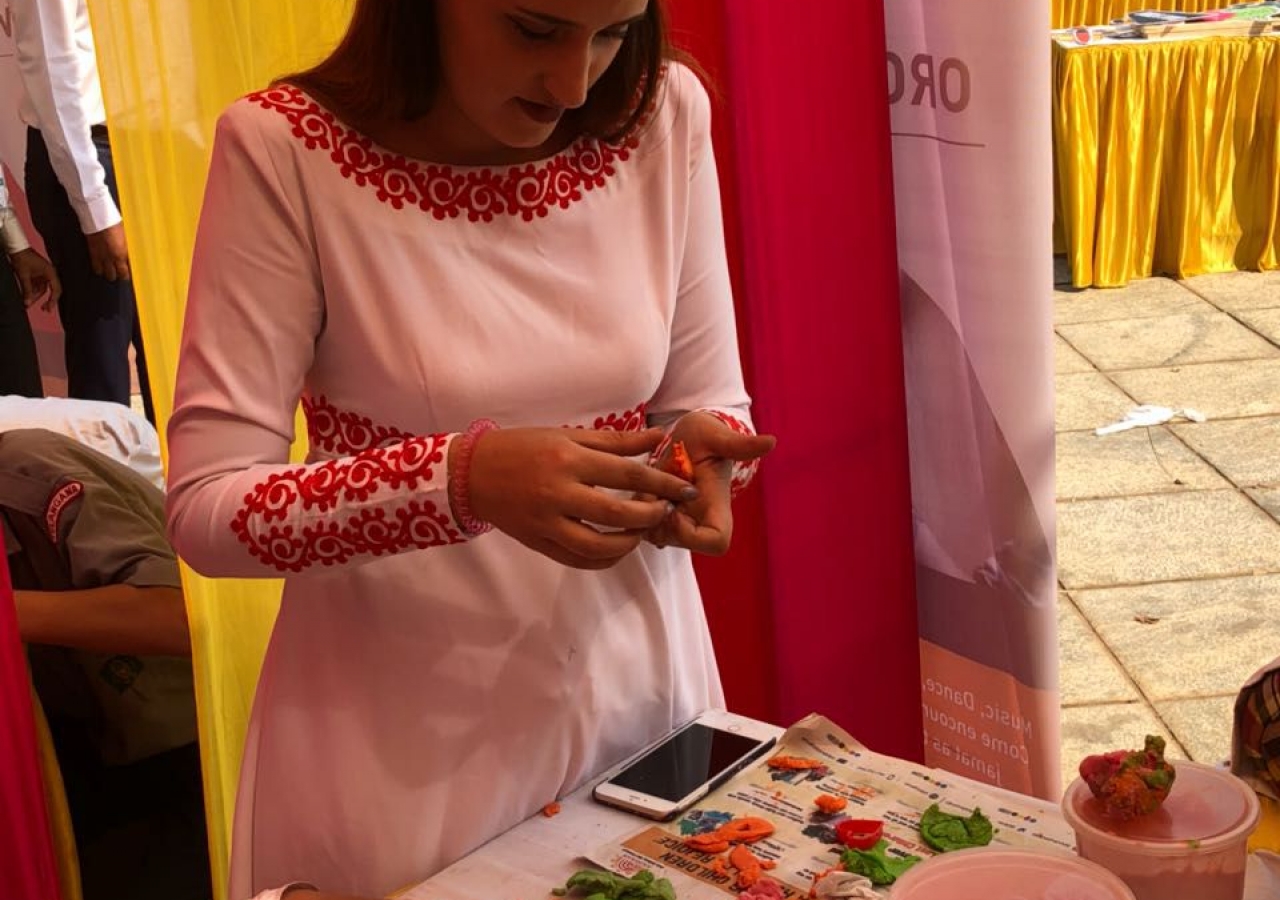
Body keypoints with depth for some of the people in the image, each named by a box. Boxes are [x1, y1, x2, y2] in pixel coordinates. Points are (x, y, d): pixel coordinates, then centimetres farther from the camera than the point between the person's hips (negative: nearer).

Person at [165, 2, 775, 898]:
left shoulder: (666, 114, -7)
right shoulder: (286, 147, -16)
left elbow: (712, 403, 2)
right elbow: (205, 508, -18)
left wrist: (701, 452, -20)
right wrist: (465, 478, -32)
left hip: (637, 690, 4)